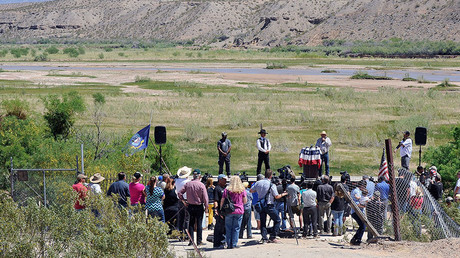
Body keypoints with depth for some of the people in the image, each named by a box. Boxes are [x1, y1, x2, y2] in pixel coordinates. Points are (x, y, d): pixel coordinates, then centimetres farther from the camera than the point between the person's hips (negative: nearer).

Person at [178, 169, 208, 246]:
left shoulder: (188, 184, -2)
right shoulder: (201, 185, -11)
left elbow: (180, 193, -2)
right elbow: (205, 197, -11)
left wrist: (184, 201, 10)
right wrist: (206, 207, -1)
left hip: (190, 206, 3)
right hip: (199, 206, -3)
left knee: (191, 223, 9)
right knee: (199, 223, 3)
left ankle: (191, 240, 6)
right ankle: (199, 241, 3)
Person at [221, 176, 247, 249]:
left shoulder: (227, 190, -1)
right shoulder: (242, 190, -1)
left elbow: (222, 201, 1)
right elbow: (245, 201, 3)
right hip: (239, 211, 0)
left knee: (228, 228, 8)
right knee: (236, 228, 5)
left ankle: (229, 245, 7)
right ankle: (234, 244, 3)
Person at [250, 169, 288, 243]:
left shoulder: (258, 183, 1)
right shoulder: (271, 185, -13)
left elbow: (251, 191, 11)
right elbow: (277, 196, -11)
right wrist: (283, 194, 7)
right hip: (269, 205, -5)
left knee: (262, 222, 12)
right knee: (277, 220, 8)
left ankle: (264, 238, 5)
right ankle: (272, 237, 4)